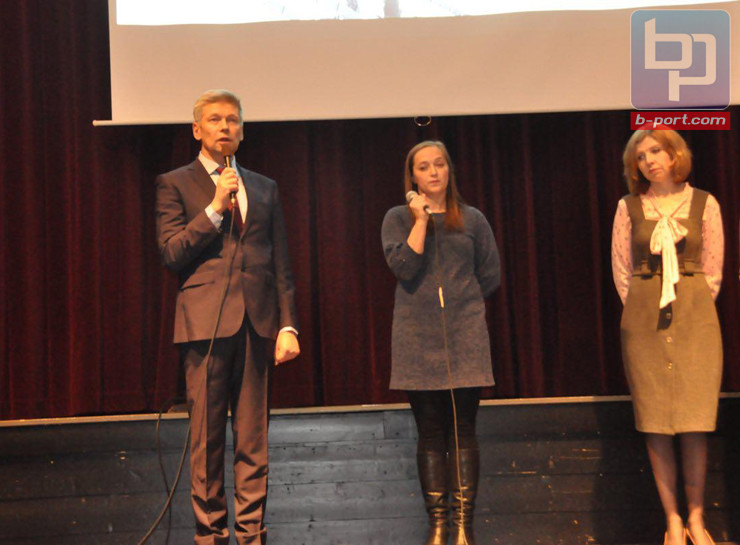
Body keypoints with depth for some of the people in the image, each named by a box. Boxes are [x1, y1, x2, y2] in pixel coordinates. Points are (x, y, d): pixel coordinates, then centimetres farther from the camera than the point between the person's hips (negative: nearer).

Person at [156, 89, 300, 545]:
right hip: (206, 323, -3)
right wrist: (215, 207, -10)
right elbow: (171, 253, -4)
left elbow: (281, 265, 13)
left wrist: (288, 325, 5)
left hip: (257, 325, 3)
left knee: (254, 442, 6)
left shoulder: (264, 188, 17)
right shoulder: (175, 184, 7)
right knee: (207, 441, 2)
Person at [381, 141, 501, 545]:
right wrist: (421, 219, -10)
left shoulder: (472, 220, 9)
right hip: (417, 339, 0)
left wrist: (460, 301, 12)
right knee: (430, 432, 3)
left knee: (463, 431, 0)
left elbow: (491, 275, 14)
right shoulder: (398, 218, 6)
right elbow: (403, 267, -10)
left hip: (465, 337, 1)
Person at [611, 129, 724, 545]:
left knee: (695, 421, -3)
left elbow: (713, 270, 6)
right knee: (655, 423, -1)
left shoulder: (704, 203, 4)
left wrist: (694, 310, 4)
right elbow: (621, 267, 8)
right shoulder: (629, 207, 5)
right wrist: (641, 309, 5)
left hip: (695, 317, 0)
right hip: (644, 321, 1)